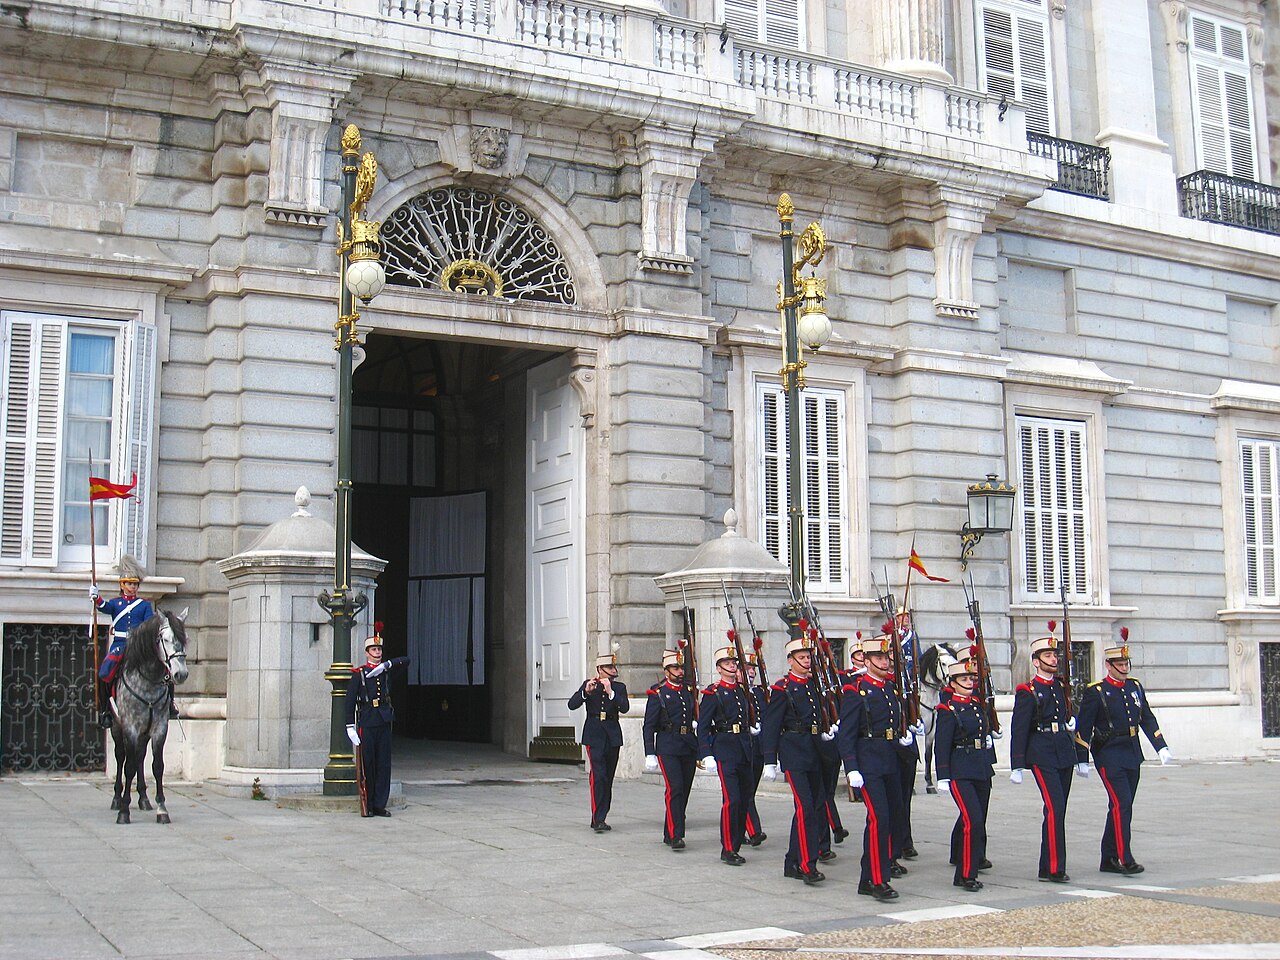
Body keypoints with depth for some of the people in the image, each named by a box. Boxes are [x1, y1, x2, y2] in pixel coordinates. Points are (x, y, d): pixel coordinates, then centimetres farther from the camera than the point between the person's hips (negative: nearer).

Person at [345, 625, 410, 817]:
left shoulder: (386, 669, 14)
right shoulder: (358, 673, 0)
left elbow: (405, 661, 3)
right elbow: (350, 701, -3)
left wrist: (385, 665, -9)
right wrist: (350, 727, -10)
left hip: (385, 721, 4)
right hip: (366, 721, -4)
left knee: (384, 764, 4)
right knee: (367, 764, -2)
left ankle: (379, 805, 9)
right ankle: (367, 806, 6)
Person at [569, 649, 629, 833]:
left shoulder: (619, 687, 8)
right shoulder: (588, 685, 5)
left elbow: (625, 708, -9)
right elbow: (572, 705, -6)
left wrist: (610, 692, -20)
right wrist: (586, 692, -22)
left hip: (613, 735, 3)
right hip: (594, 735, -3)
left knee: (608, 778, 7)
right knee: (599, 775, -16)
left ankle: (600, 818, 16)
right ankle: (598, 819, -18)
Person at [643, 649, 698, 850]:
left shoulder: (689, 692, 15)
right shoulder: (658, 694, 0)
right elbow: (649, 726, -2)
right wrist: (650, 754, -8)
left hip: (689, 748, 6)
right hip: (668, 748, -5)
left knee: (684, 791, 7)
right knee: (675, 788, -16)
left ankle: (669, 834, 19)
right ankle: (675, 835, -17)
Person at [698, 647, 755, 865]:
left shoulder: (743, 690, 14)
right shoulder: (713, 693, -4)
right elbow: (702, 727, -7)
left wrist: (754, 728, 12)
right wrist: (706, 755, -15)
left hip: (745, 749, 7)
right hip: (725, 750, -7)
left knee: (744, 799, 8)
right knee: (732, 799, -13)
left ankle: (736, 845, 17)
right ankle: (728, 850, -7)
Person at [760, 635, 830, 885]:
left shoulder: (814, 686, 14)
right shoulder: (782, 689, -6)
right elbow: (770, 726, -8)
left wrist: (825, 732, 10)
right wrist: (770, 762, -12)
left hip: (814, 755, 8)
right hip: (793, 754, -7)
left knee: (814, 807, 9)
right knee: (805, 807, -16)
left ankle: (793, 862, 18)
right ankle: (807, 865, -16)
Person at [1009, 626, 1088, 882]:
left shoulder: (1064, 687, 14)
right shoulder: (1027, 692, -4)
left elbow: (1074, 724, 18)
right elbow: (1018, 730, -6)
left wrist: (1081, 758, 16)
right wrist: (1017, 766, -10)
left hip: (1065, 754, 6)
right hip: (1042, 755, -6)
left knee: (1058, 811, 9)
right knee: (1055, 808, -14)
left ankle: (1048, 867, 16)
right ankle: (1055, 868, -12)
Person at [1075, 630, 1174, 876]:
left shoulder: (1135, 687, 10)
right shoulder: (1096, 692, -8)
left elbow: (1148, 719, 15)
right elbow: (1083, 728, -7)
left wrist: (1161, 747, 6)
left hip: (1132, 755, 7)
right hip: (1109, 756, -7)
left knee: (1122, 807, 10)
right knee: (1121, 804, -15)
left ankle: (1109, 860, 17)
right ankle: (1125, 858, -13)